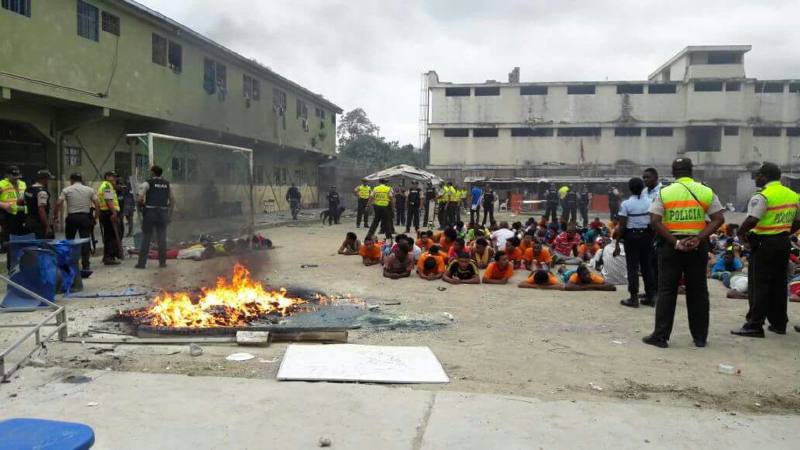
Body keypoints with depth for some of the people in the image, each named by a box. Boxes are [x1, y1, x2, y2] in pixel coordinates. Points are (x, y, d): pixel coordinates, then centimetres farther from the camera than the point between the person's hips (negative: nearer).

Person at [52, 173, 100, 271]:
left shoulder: (66, 190, 2)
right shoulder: (90, 190, 6)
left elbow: (58, 204, -5)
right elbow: (97, 205, 0)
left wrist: (55, 217, 5)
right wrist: (96, 217, 8)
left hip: (71, 217, 0)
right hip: (85, 217, 0)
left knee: (70, 241, 13)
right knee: (85, 241, 1)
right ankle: (85, 264, -2)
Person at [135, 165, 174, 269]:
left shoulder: (147, 183, -3)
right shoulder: (167, 184, 10)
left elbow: (140, 198, -14)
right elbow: (172, 200, 11)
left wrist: (141, 205, 5)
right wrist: (170, 215, 15)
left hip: (150, 212, -3)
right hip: (163, 213, 3)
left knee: (146, 238, 2)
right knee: (162, 238, 8)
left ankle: (142, 262, 5)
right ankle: (162, 262, 10)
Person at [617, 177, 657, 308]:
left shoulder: (626, 204, -10)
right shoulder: (650, 202, 1)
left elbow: (621, 226, -11)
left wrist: (617, 244, -6)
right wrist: (652, 237, 12)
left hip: (631, 236, -4)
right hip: (647, 235, 4)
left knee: (632, 267, 2)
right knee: (647, 265, 13)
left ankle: (634, 298, 3)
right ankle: (650, 296, 18)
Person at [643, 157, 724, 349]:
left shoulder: (664, 193, -3)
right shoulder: (706, 192, 3)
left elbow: (654, 222, -12)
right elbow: (718, 219, -4)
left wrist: (675, 242, -11)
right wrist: (698, 238, -11)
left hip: (671, 245, -2)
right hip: (698, 246, 2)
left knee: (667, 291, 4)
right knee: (698, 291, 11)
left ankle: (660, 336, 5)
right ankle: (700, 337, 18)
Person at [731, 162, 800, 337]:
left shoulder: (763, 196, -16)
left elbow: (751, 220, -25)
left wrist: (741, 233, -10)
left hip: (764, 244, -8)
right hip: (783, 243, 8)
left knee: (759, 285, -4)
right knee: (779, 284, 16)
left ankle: (755, 325, -2)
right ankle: (779, 323, 23)